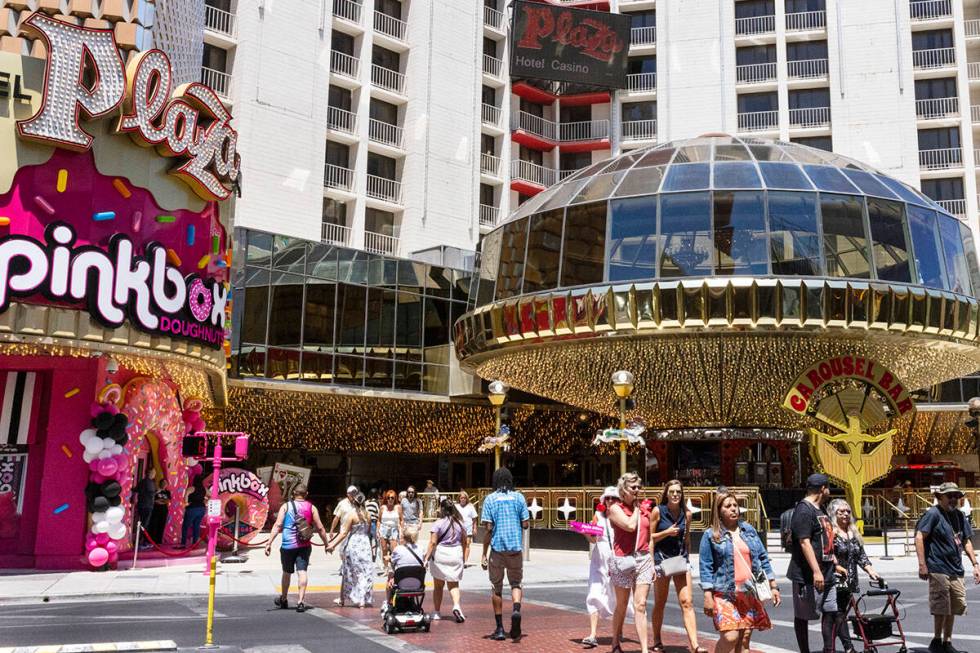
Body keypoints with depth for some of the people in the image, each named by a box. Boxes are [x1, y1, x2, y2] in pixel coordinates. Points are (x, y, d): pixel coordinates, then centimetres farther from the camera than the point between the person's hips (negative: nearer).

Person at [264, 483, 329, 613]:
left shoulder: (285, 506, 1)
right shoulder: (311, 508, 3)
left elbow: (277, 526, -9)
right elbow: (320, 528, 2)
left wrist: (269, 543, -10)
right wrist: (327, 544, 11)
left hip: (288, 545, 0)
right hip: (305, 545, 0)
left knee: (287, 572, 16)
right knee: (302, 572, -1)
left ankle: (283, 600, 33)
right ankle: (301, 601, -12)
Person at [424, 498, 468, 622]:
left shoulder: (438, 524, -9)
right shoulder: (460, 523, 4)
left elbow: (433, 542, -14)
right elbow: (465, 542, 10)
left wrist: (427, 557, -11)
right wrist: (463, 557, 22)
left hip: (440, 554, -2)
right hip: (456, 554, 2)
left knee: (438, 585, 12)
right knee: (453, 584, 8)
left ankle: (436, 613, 18)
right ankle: (456, 605, -17)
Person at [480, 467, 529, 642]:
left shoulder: (490, 499, -2)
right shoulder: (519, 497, 2)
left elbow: (488, 528, -7)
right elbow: (526, 524, 1)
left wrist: (484, 554, -2)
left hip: (497, 548, -1)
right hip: (516, 548, 1)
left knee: (496, 588, 10)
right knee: (516, 583, 15)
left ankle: (500, 628, 12)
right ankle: (516, 609, -15)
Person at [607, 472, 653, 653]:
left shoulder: (645, 508, 11)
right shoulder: (616, 508, -3)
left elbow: (649, 537, 15)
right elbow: (630, 525, -19)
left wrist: (653, 562, 10)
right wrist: (635, 508, -3)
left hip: (643, 559, 3)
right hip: (622, 559, -3)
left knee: (640, 606, -3)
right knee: (622, 606, 10)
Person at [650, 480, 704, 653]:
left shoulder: (686, 514, 3)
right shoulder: (657, 511, -6)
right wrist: (667, 532, -17)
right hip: (661, 558, -2)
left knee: (687, 602, -8)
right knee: (660, 604, 9)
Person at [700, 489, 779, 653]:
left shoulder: (749, 530, 12)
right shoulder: (711, 535, -1)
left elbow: (763, 558, 15)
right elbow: (706, 566, -4)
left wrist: (773, 586, 11)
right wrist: (708, 596, -10)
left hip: (749, 592, 4)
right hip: (725, 594, -4)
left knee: (745, 638, 4)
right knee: (730, 636, -16)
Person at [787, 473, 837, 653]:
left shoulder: (820, 510, 17)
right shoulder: (804, 510, -15)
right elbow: (805, 543, -22)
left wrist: (835, 564, 24)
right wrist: (816, 571, -26)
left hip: (826, 574, 10)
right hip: (808, 576, -9)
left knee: (830, 612, 10)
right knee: (803, 616, 2)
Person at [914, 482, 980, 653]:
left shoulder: (959, 516, 13)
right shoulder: (933, 514, -10)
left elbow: (966, 541, 20)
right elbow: (919, 537, -15)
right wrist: (922, 564, -19)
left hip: (956, 570, 8)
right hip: (939, 570, -7)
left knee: (955, 607, 13)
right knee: (942, 608, -4)